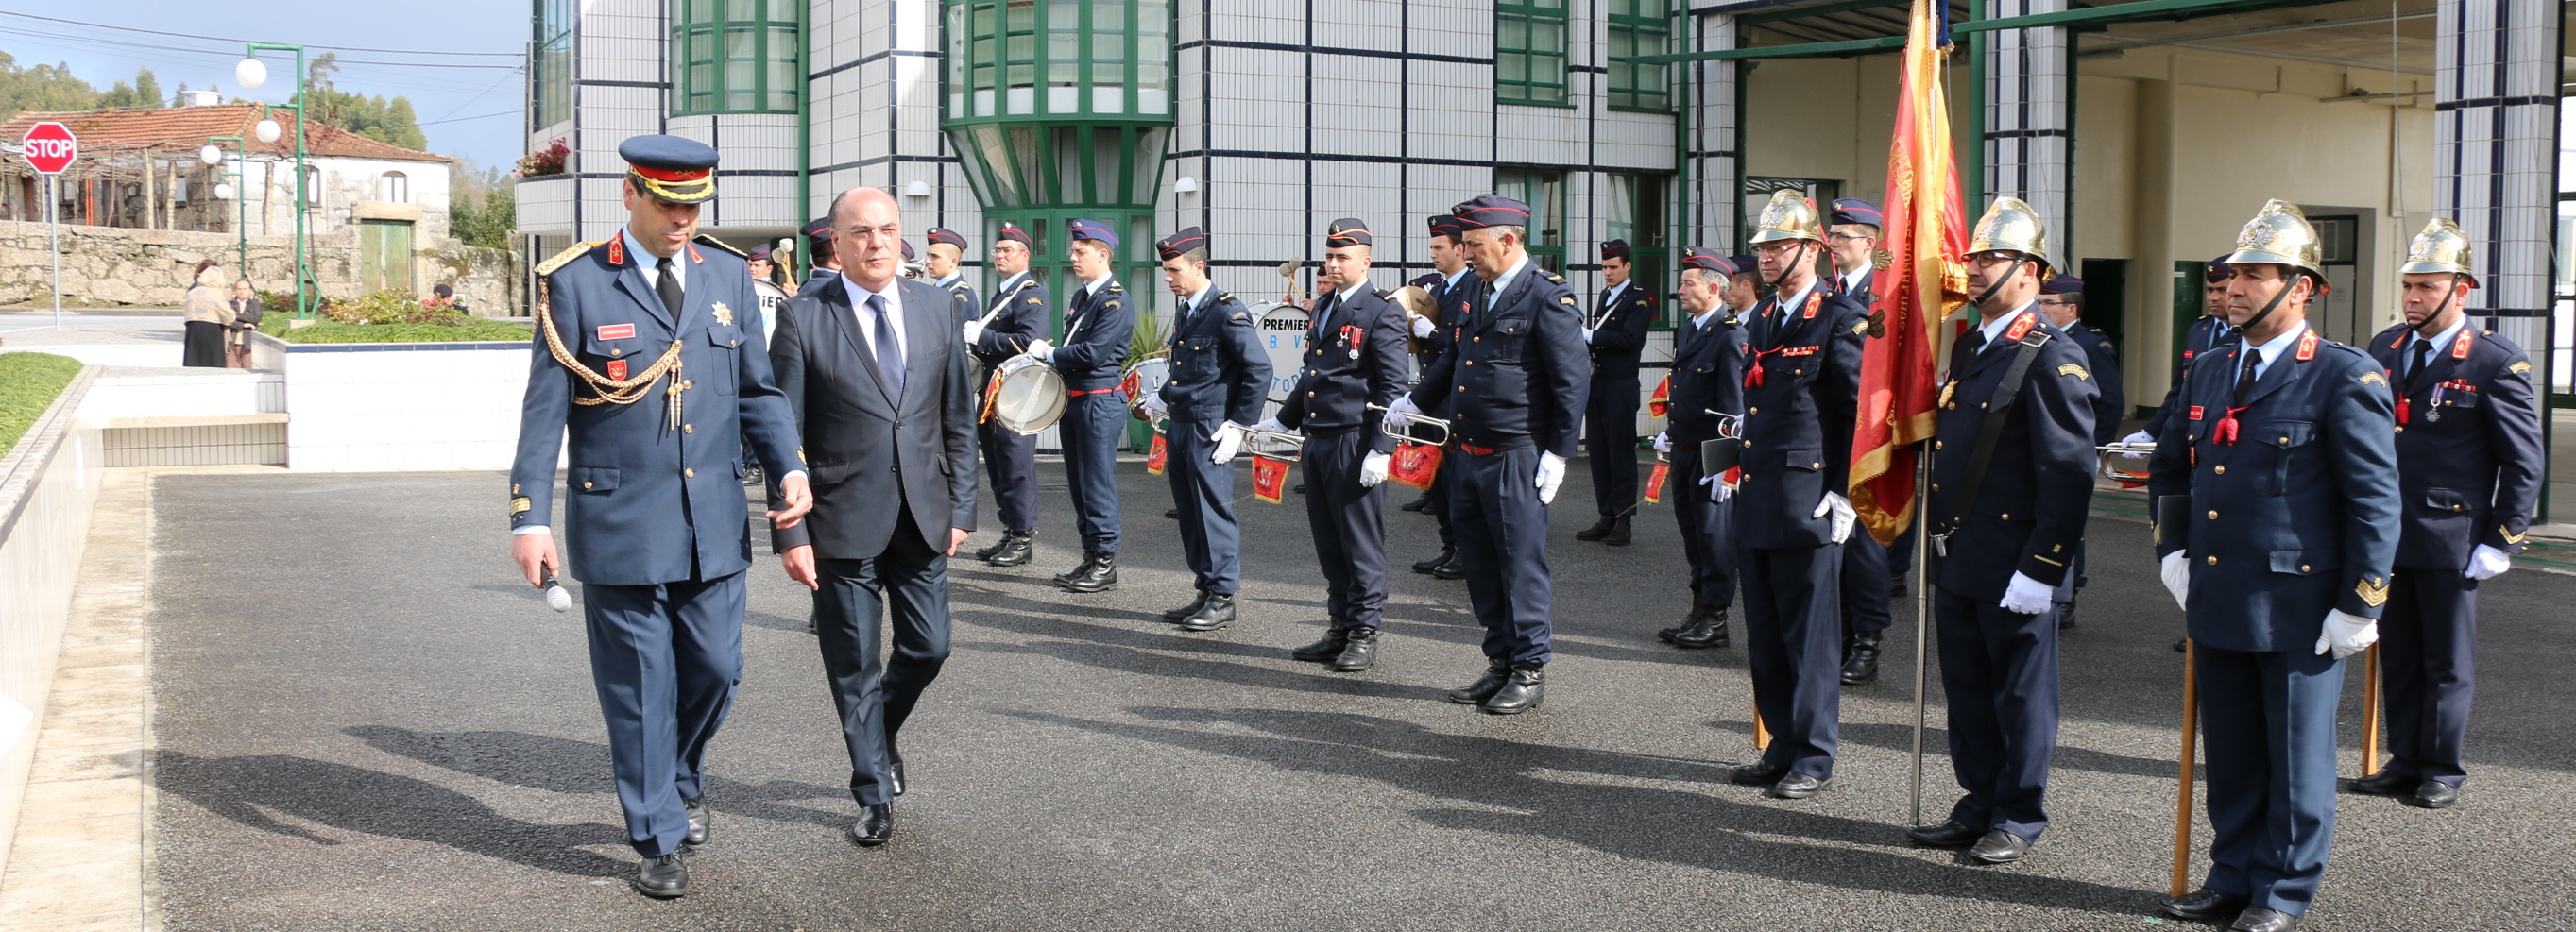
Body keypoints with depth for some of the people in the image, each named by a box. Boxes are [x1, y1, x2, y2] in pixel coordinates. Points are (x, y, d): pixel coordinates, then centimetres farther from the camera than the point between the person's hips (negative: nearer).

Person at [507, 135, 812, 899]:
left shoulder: (727, 277, 7)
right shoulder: (577, 283, -5)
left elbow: (756, 388, 12)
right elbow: (544, 408, -5)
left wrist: (790, 468, -4)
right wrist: (529, 517, -11)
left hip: (714, 521, 4)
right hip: (620, 522, -3)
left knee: (715, 669, 9)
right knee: (639, 686, 4)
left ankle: (682, 780, 39)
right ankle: (658, 838, 18)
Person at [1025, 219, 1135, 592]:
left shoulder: (1115, 301, -13)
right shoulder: (1080, 297, 16)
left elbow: (1093, 352, -20)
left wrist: (1049, 353, -9)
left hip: (1100, 403, -9)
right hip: (1073, 400, 9)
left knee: (1097, 484, -5)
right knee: (1079, 484, 13)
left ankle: (1106, 563, 2)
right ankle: (1090, 557, 21)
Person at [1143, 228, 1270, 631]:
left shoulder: (1228, 312, -12)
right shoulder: (1184, 312, 14)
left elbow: (1259, 369, -15)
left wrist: (1239, 425, -15)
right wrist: (1163, 398, 12)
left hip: (1210, 431, -9)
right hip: (1180, 427, 9)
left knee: (1213, 511, -4)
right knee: (1190, 513, 11)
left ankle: (1223, 598, 3)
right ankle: (1205, 591, 19)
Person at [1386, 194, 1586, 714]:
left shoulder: (1548, 297, -12)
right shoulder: (1479, 291, 13)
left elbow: (1572, 381, -13)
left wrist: (1558, 454, -15)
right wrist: (1414, 402, 27)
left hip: (1517, 457, -8)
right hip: (1471, 455, 8)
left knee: (1520, 562, -1)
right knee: (1479, 563, 13)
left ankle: (1530, 672, 10)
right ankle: (1500, 663, 24)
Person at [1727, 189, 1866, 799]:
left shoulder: (1841, 321, -8)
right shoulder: (1761, 319, 16)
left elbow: (1863, 413, -11)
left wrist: (1845, 494, -13)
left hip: (1807, 503, -8)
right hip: (1754, 501, 8)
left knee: (1809, 635, -1)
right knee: (1764, 637, 12)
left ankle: (1815, 759, 8)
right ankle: (1783, 747, 22)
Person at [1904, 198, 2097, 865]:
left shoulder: (2053, 359, -13)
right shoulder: (1967, 347, 13)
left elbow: (2069, 474, -17)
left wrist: (2040, 569, -19)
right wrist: (1937, 542, 16)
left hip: (2011, 564, -8)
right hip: (1955, 555, 8)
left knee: (2021, 693, 5)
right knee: (1966, 689, 15)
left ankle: (2019, 819, 17)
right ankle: (1979, 805, 28)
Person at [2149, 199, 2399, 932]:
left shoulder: (2345, 378, -10)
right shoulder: (2209, 370, 10)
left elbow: (2375, 500, -11)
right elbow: (2168, 469, 23)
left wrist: (2359, 607, -12)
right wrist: (2172, 551, 11)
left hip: (2299, 607, -6)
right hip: (2216, 600, 6)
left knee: (2295, 757, 6)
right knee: (2230, 754, 14)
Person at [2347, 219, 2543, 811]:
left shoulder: (2498, 363, -8)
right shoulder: (2383, 350, 8)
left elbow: (2524, 462, -6)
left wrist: (2502, 542, -9)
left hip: (2451, 539, -5)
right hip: (2387, 534, 5)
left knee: (2448, 662, 5)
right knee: (2397, 656, 11)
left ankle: (2443, 772, 15)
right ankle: (2405, 761, 22)